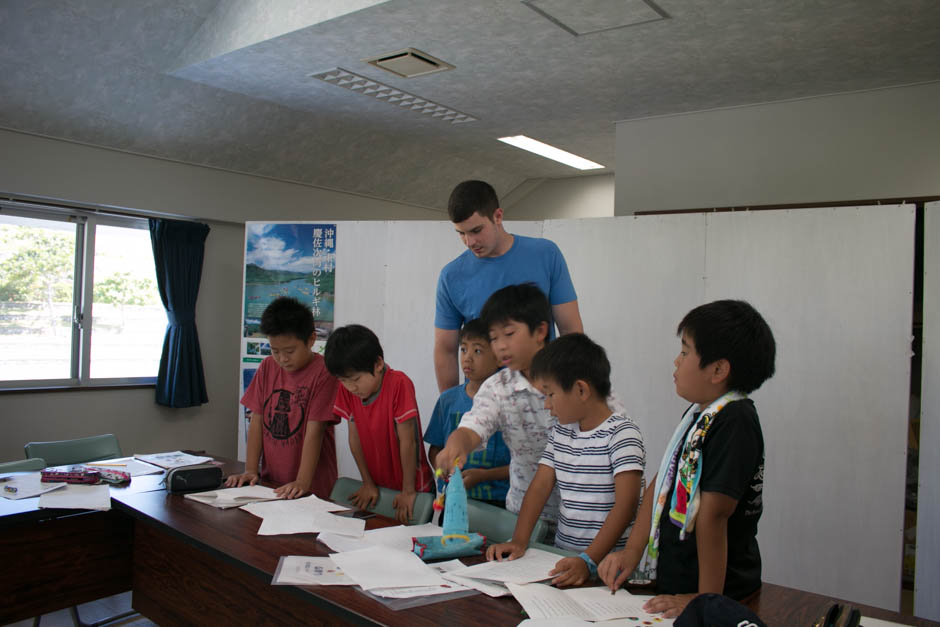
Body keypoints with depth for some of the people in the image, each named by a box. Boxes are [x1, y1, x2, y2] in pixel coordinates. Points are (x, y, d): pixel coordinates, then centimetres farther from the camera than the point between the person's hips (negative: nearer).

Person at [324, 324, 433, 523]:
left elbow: (407, 441, -21)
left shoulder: (399, 384, -25)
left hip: (413, 487, -5)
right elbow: (355, 437, -1)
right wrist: (368, 483, 2)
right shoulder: (347, 390, -7)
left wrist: (408, 491, -15)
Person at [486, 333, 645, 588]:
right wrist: (519, 541, -1)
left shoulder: (621, 433, -9)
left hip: (609, 560, -6)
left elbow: (625, 505, -16)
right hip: (563, 555, 6)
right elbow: (540, 487, 11)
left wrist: (589, 561, -23)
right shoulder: (561, 432, 13)